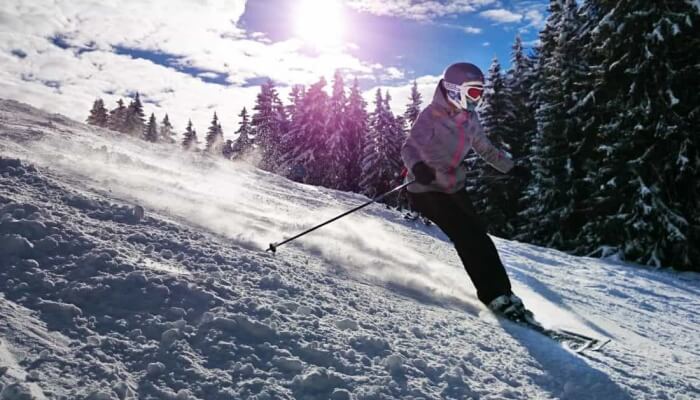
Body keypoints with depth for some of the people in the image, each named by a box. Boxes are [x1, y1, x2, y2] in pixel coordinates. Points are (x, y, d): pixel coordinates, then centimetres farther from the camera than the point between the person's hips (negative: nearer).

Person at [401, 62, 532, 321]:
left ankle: (501, 293, 7)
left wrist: (511, 168, 21)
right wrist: (417, 166, -47)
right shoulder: (431, 116, -15)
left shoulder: (469, 118, 7)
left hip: (455, 188, 7)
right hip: (427, 190, -7)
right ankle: (495, 296, -9)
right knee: (468, 238, -16)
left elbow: (485, 149, 21)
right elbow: (409, 147, -25)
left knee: (478, 238, 0)